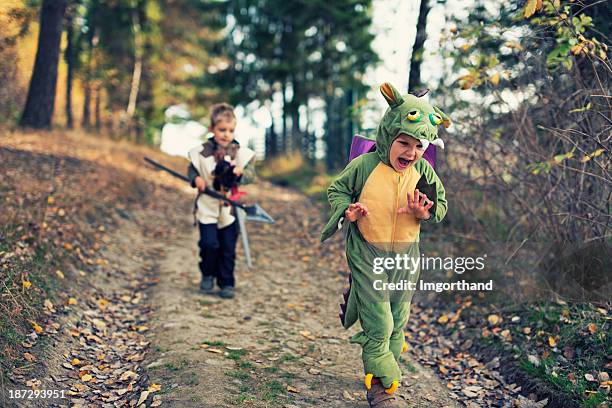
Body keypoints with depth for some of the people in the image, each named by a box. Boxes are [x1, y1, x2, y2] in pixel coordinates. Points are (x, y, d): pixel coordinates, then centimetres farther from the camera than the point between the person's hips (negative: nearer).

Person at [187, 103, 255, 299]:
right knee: (209, 244, -6)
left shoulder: (241, 152, -3)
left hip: (230, 208, 1)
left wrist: (241, 173, -25)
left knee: (228, 248, 6)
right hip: (207, 207, -1)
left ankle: (227, 283, 19)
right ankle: (208, 275, 21)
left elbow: (250, 174, -4)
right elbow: (192, 169, 8)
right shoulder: (201, 152, -3)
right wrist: (196, 179, -12)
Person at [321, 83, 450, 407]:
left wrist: (424, 212, -18)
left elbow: (441, 206, 4)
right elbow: (336, 190, 1)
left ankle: (381, 372, 37)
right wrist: (347, 210, -19)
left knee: (397, 322, 16)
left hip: (406, 257, 4)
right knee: (378, 323, -5)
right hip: (368, 255, -4)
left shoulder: (424, 171, -4)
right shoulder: (364, 165, -13)